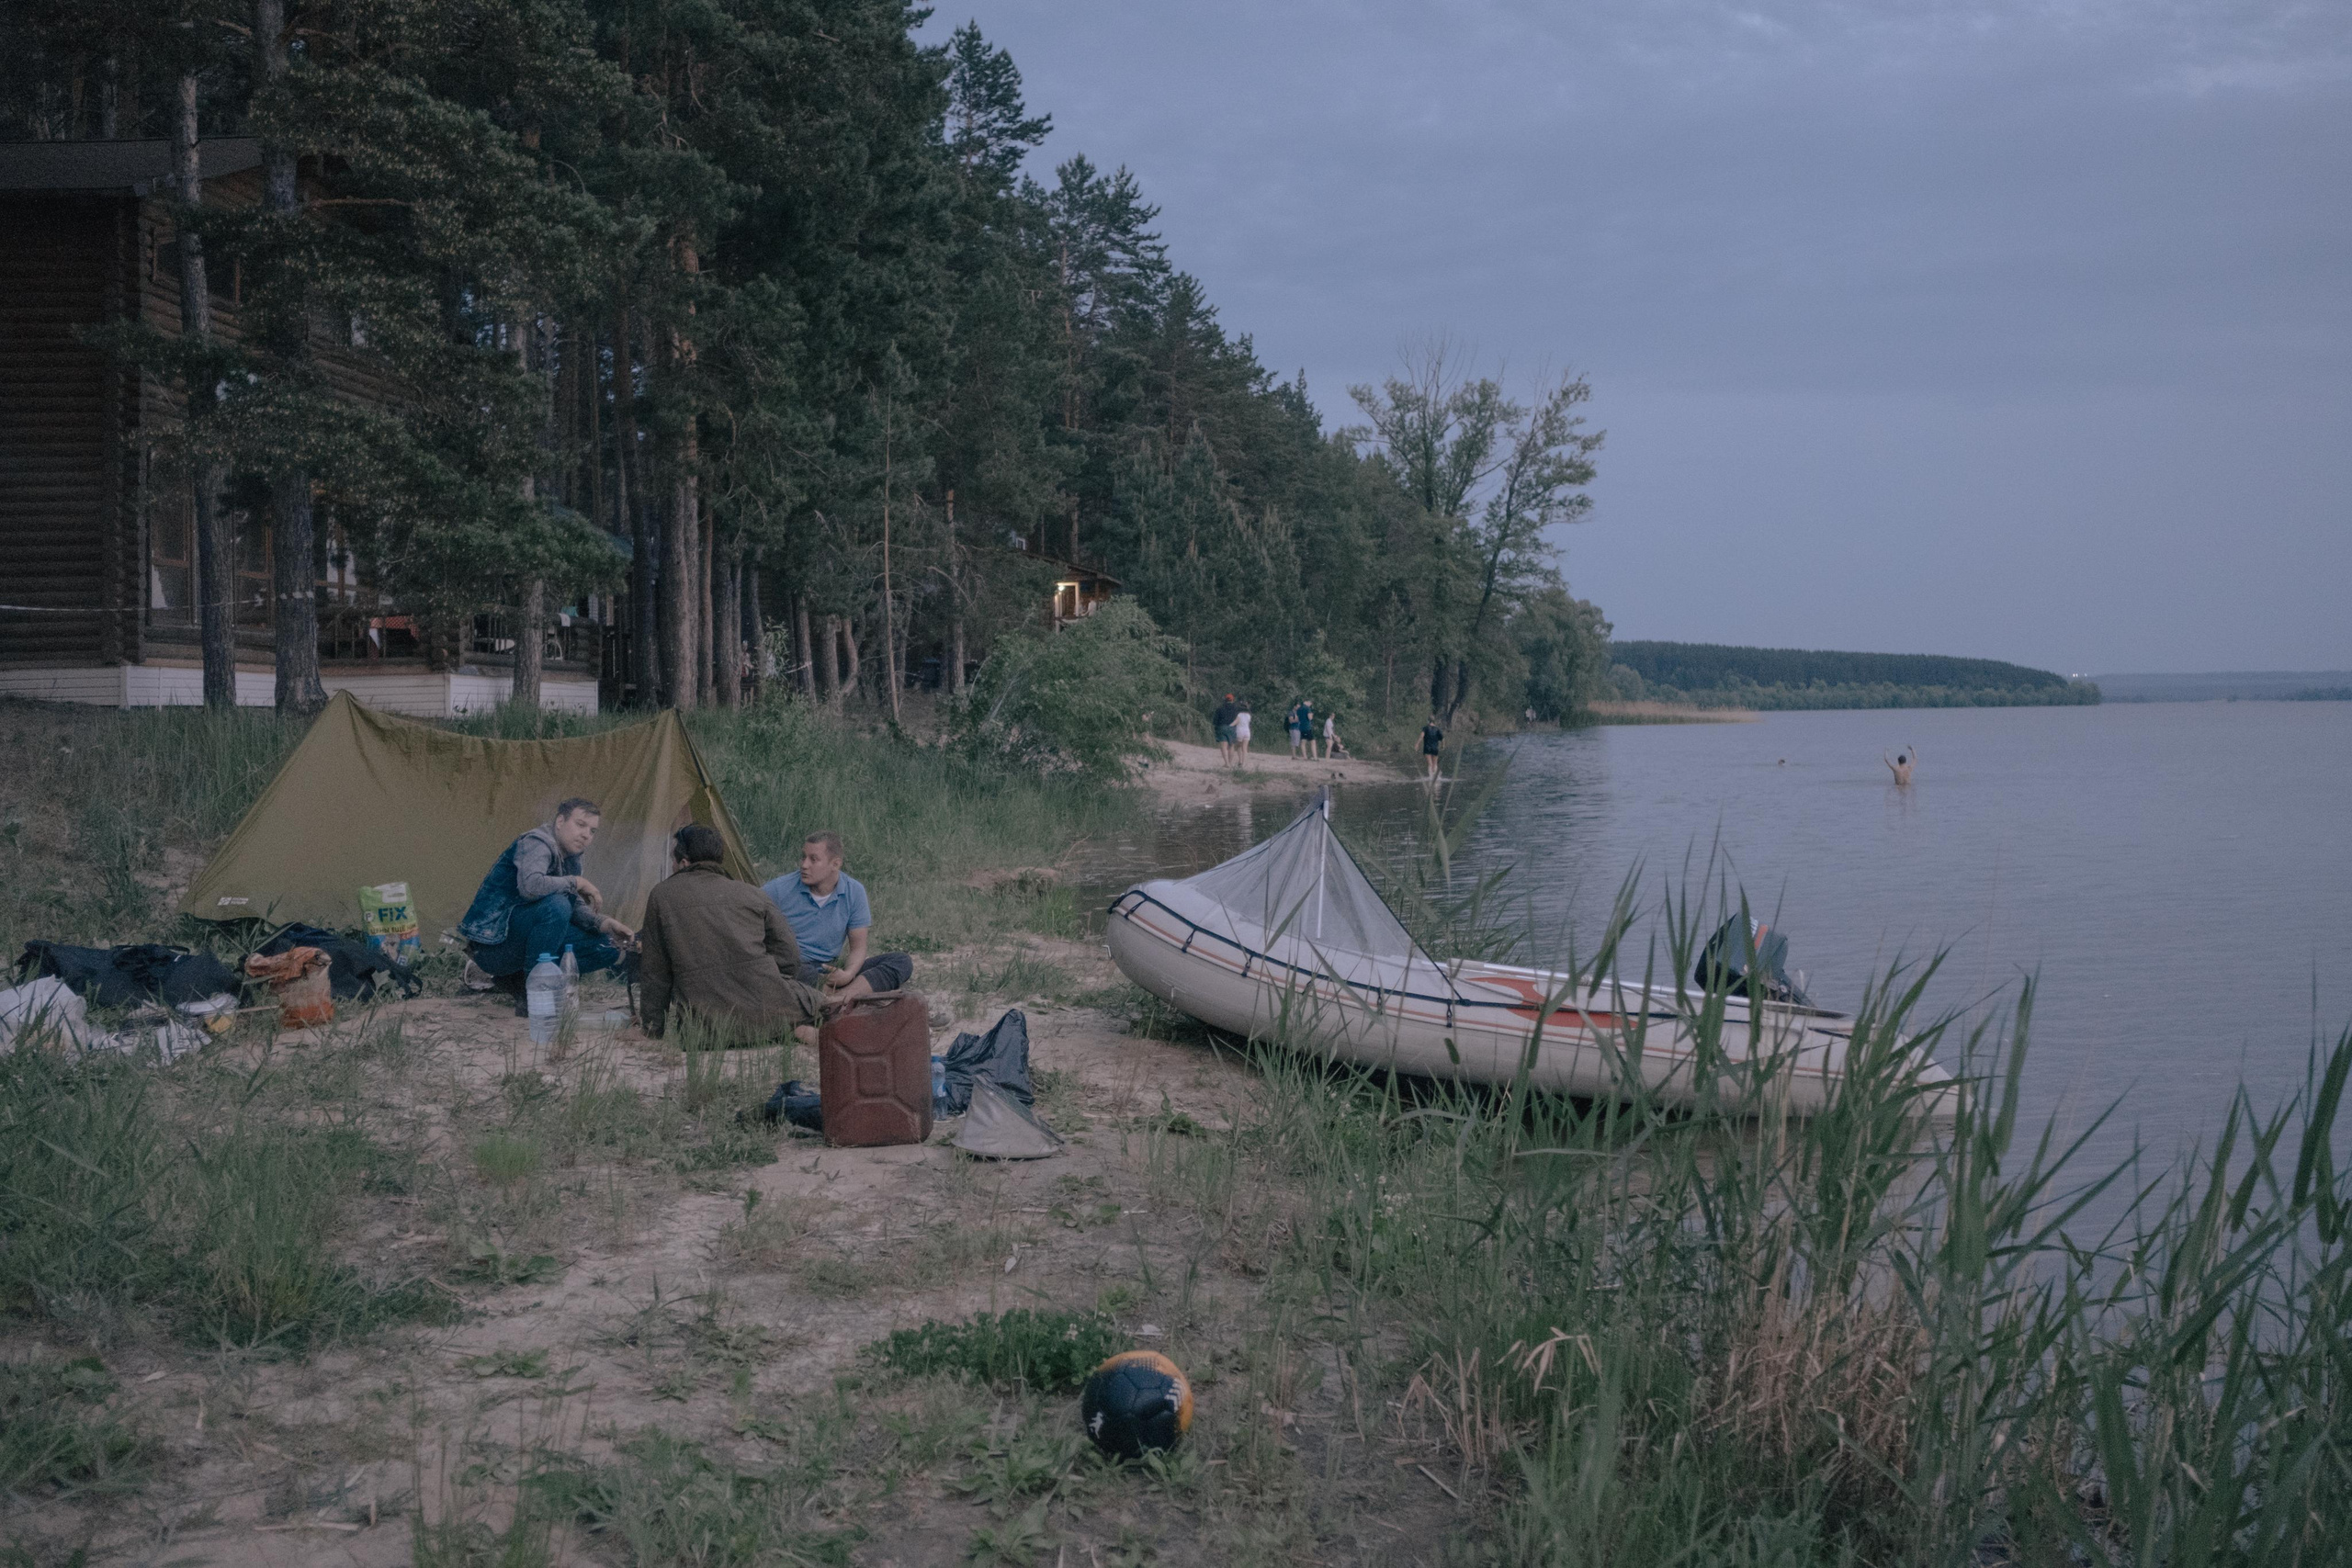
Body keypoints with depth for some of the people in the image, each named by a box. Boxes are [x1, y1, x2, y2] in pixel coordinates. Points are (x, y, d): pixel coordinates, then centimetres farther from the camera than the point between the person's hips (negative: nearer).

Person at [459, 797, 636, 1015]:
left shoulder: (570, 858, 11)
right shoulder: (537, 843, -16)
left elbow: (576, 907, 12)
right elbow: (530, 885, -36)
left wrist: (604, 923, -7)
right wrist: (577, 882, -23)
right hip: (492, 941, -9)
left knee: (607, 948, 2)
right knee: (556, 904, -34)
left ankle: (514, 980, 5)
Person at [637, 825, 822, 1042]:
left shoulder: (661, 897, 7)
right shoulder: (748, 892, 11)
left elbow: (654, 973, 11)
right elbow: (788, 956, 11)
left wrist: (653, 1030, 20)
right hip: (767, 1012, 1)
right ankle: (802, 1031, 3)